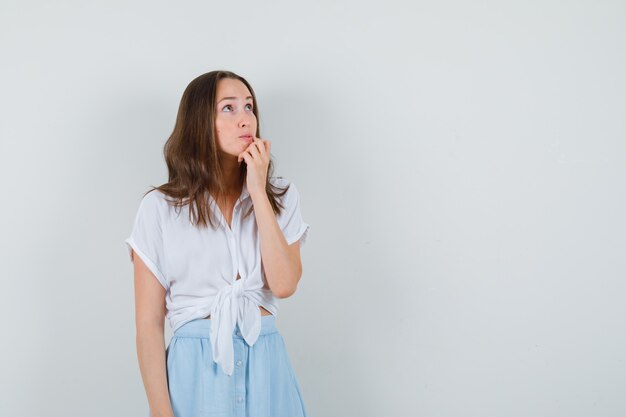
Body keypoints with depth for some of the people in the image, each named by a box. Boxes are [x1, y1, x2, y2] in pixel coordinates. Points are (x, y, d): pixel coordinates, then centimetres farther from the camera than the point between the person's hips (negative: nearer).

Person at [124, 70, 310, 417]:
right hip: (194, 367, -2)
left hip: (266, 367, 2)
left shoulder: (281, 197, 4)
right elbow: (148, 324, -4)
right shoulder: (159, 208, -2)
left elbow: (284, 284, -12)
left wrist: (258, 193, -10)